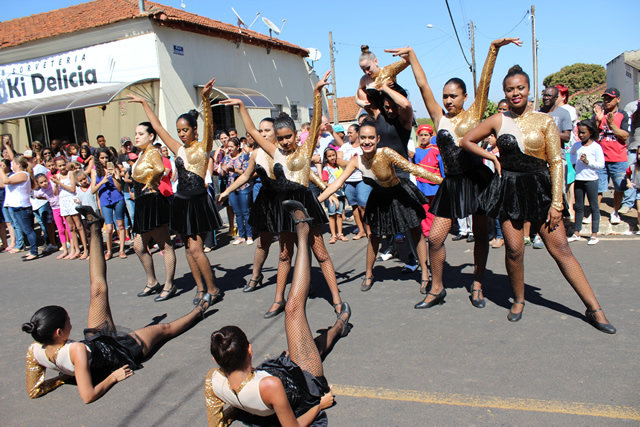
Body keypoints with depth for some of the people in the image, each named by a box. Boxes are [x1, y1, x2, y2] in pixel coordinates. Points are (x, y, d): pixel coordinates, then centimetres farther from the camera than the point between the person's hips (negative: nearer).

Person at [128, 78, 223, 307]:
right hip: (181, 201, 6)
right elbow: (158, 127, 19)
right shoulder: (179, 149, 12)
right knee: (189, 247, 8)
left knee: (195, 248, -9)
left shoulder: (203, 146, -1)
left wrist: (205, 100, -33)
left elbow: (209, 125, -18)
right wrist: (144, 103, 23)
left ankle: (213, 290, 4)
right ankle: (200, 288, 19)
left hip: (198, 200, -6)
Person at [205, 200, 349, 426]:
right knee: (293, 308, -3)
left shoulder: (213, 380, -27)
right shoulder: (269, 387, -44)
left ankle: (338, 326, 64)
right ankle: (302, 232, 12)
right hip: (304, 388, -4)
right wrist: (319, 405, -10)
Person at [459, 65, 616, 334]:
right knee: (514, 249, -5)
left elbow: (556, 162, 0)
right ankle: (518, 300, 19)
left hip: (539, 189, 0)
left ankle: (594, 309, 5)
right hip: (508, 189, 1)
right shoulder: (498, 121, 5)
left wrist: (556, 202, -6)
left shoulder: (544, 121, 3)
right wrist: (493, 157, 2)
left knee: (560, 248, -2)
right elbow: (466, 141, 14)